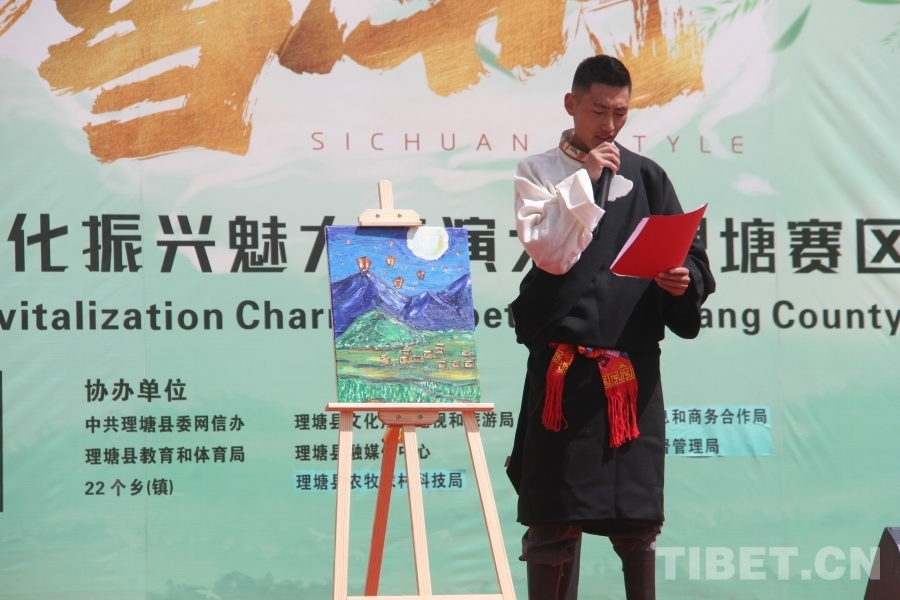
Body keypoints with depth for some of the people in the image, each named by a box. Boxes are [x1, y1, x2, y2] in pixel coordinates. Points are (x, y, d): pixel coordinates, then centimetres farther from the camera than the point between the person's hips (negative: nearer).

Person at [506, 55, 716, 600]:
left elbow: (692, 259, 11)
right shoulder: (539, 173, 5)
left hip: (634, 365, 2)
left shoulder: (647, 177, 12)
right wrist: (585, 179, -11)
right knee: (554, 514, -1)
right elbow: (549, 253, -9)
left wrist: (684, 280, -11)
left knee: (638, 514, 4)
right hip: (563, 365, -2)